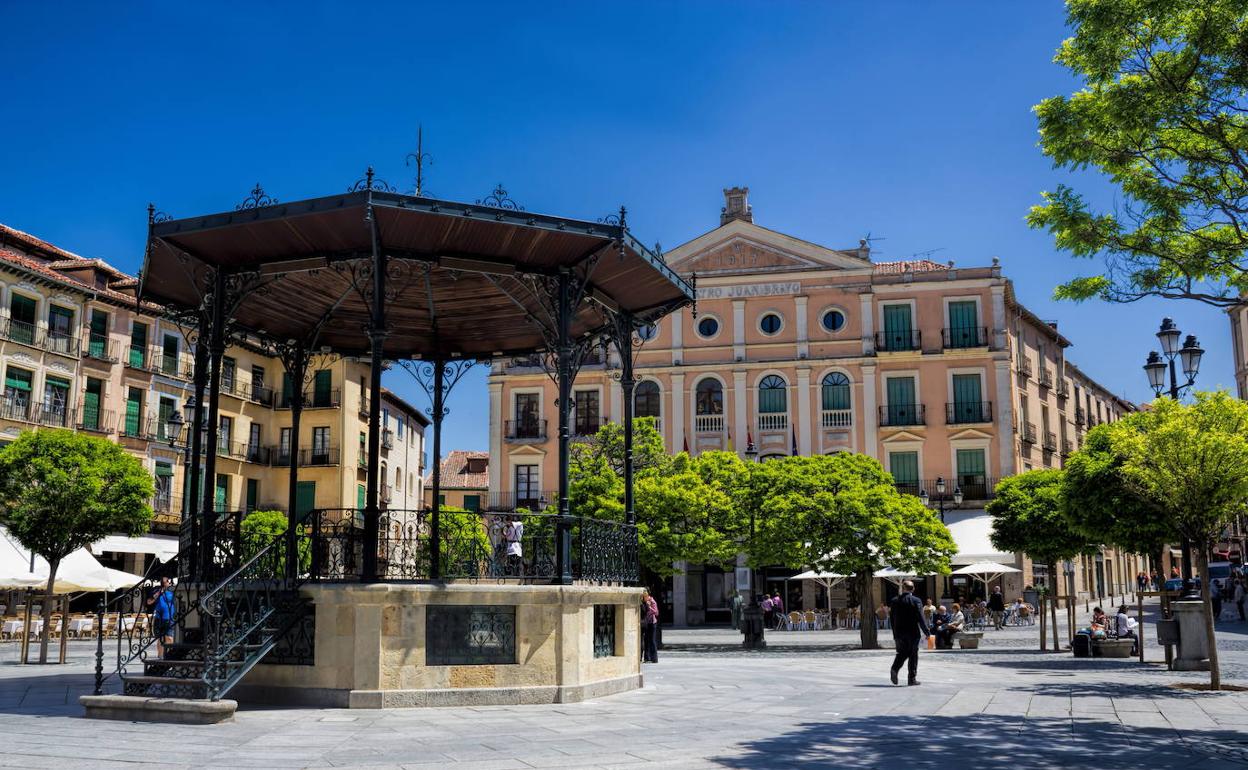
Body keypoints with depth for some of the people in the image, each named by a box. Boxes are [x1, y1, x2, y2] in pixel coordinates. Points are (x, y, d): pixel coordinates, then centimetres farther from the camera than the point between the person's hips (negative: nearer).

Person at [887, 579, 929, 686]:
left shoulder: (895, 600, 3)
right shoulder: (915, 601, -9)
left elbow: (892, 617, 8)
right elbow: (920, 618, -12)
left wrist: (895, 634, 15)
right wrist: (926, 631, -6)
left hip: (899, 633, 3)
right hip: (912, 632, -3)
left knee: (902, 653, 15)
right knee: (913, 655, 5)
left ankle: (894, 669, -8)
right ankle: (912, 678, 6)